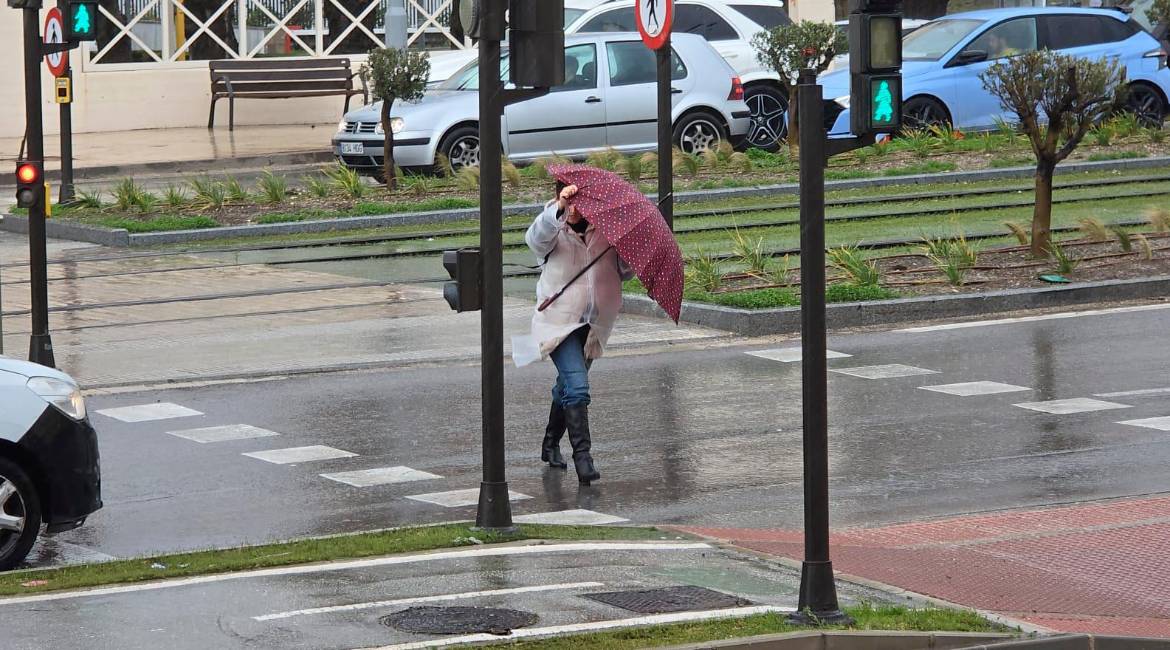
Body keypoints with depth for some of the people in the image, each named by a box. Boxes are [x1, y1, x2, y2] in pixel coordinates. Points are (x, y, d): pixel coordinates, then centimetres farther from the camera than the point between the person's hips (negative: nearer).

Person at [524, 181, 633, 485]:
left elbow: (625, 272, 4)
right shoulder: (555, 233, -8)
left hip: (592, 324, 5)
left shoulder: (605, 233, 2)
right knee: (577, 386, -20)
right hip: (559, 320, -5)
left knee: (568, 387, 20)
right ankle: (582, 456, -22)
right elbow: (535, 237, -32)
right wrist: (558, 208, -48)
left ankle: (551, 445, 40)